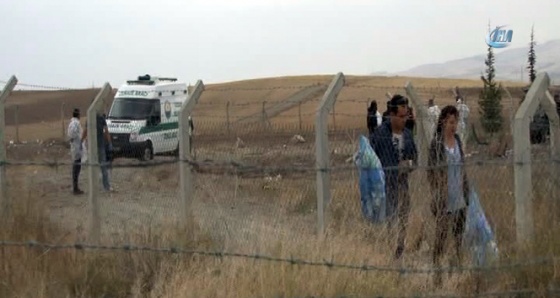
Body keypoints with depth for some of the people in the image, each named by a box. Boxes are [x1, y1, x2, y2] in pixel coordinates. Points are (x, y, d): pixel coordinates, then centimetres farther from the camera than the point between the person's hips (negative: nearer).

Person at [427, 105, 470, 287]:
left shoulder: (458, 140, 8)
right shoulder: (436, 143, -10)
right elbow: (431, 172, -8)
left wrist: (466, 193, 13)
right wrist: (436, 196, -12)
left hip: (460, 199, 6)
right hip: (444, 200, -6)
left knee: (460, 235, 10)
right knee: (441, 238, 0)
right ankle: (437, 274, 6)